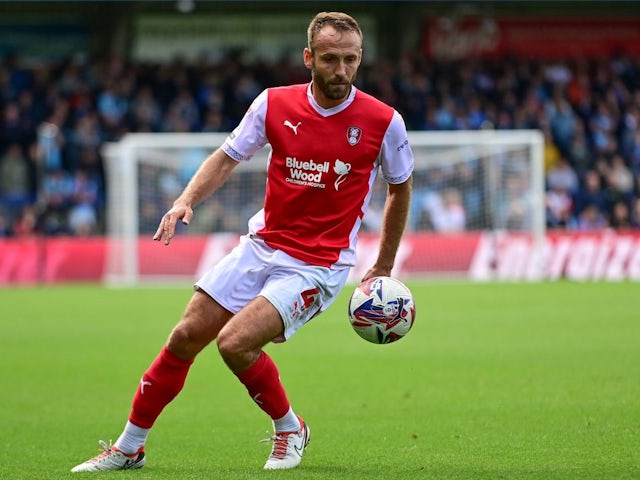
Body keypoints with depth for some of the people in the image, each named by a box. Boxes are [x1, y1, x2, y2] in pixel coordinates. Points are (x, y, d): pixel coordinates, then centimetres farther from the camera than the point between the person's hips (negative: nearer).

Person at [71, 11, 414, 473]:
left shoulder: (384, 122, -10)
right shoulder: (274, 104, -4)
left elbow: (400, 188, 6)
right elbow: (227, 157, 8)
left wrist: (384, 268, 11)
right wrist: (187, 199, -10)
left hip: (318, 265, -4)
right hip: (261, 245, 4)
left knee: (235, 342, -22)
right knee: (186, 336, 3)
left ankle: (290, 429, 3)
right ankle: (129, 448, 18)